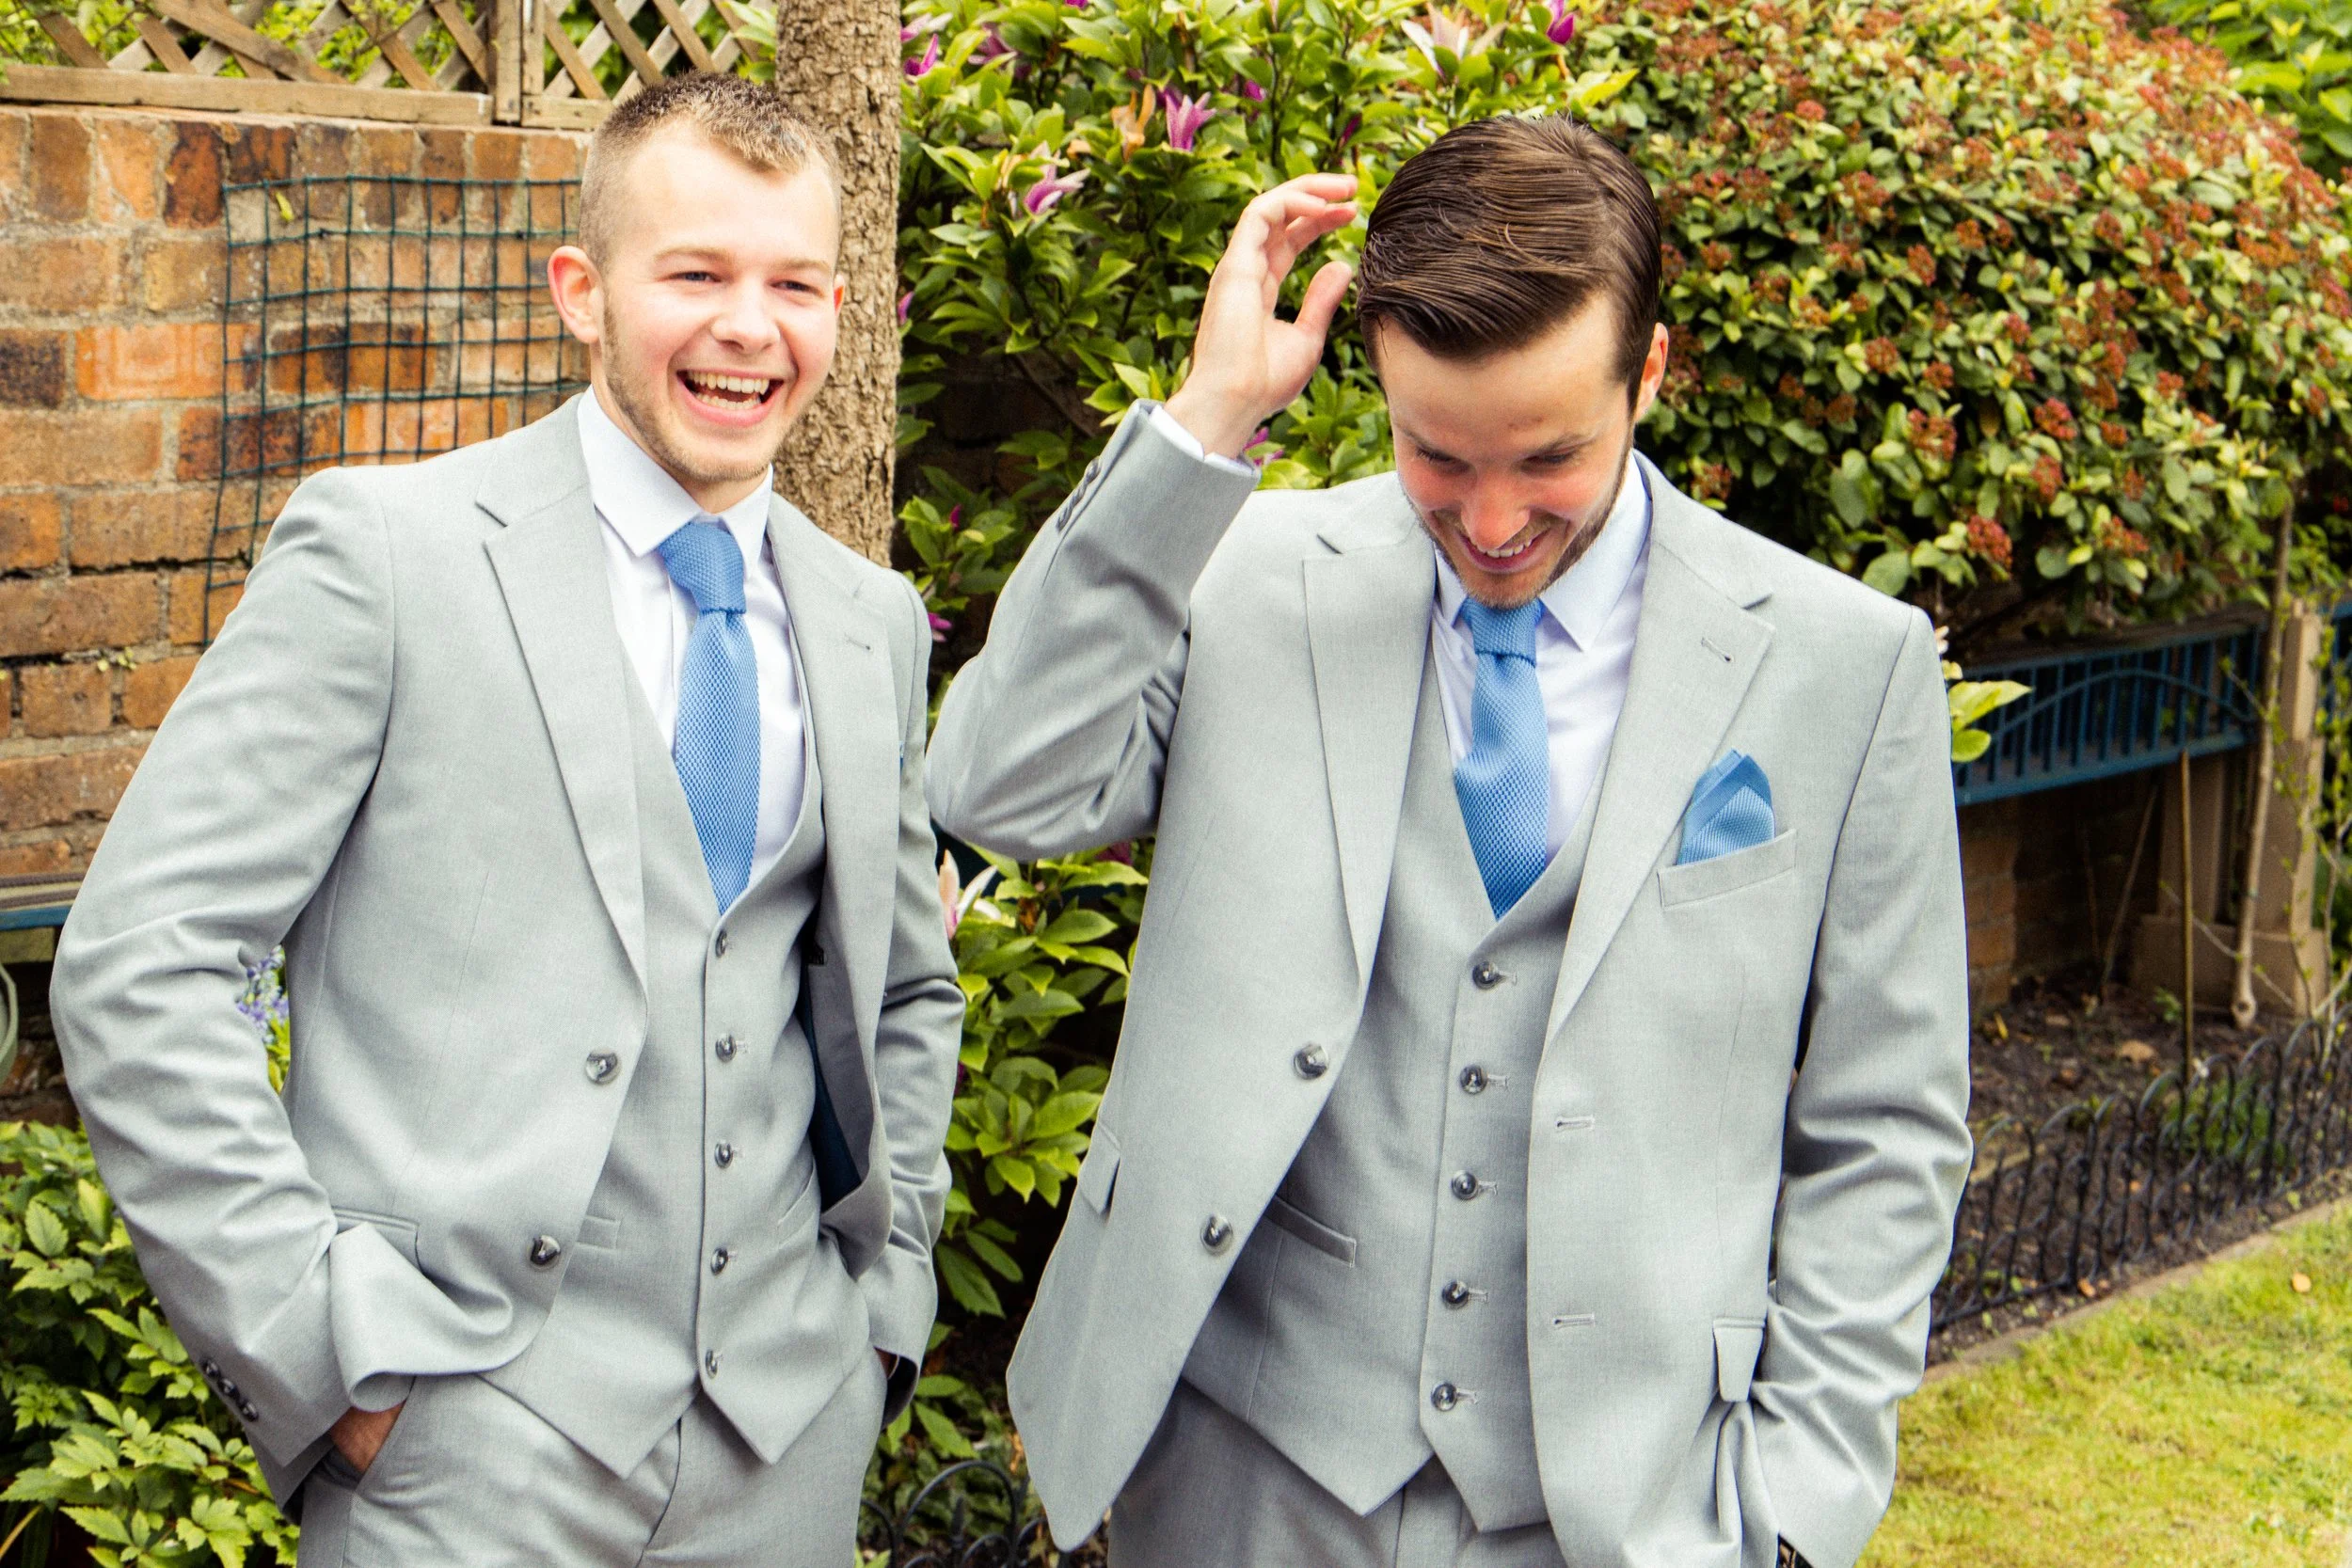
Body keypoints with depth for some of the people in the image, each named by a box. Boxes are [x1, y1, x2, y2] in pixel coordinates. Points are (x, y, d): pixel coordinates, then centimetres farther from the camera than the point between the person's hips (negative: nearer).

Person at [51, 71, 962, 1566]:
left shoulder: (874, 621, 10)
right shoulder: (384, 549, -6)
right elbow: (138, 964, -10)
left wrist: (889, 1286, 11)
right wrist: (325, 1335, -13)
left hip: (792, 1426, 5)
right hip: (472, 1430, -5)